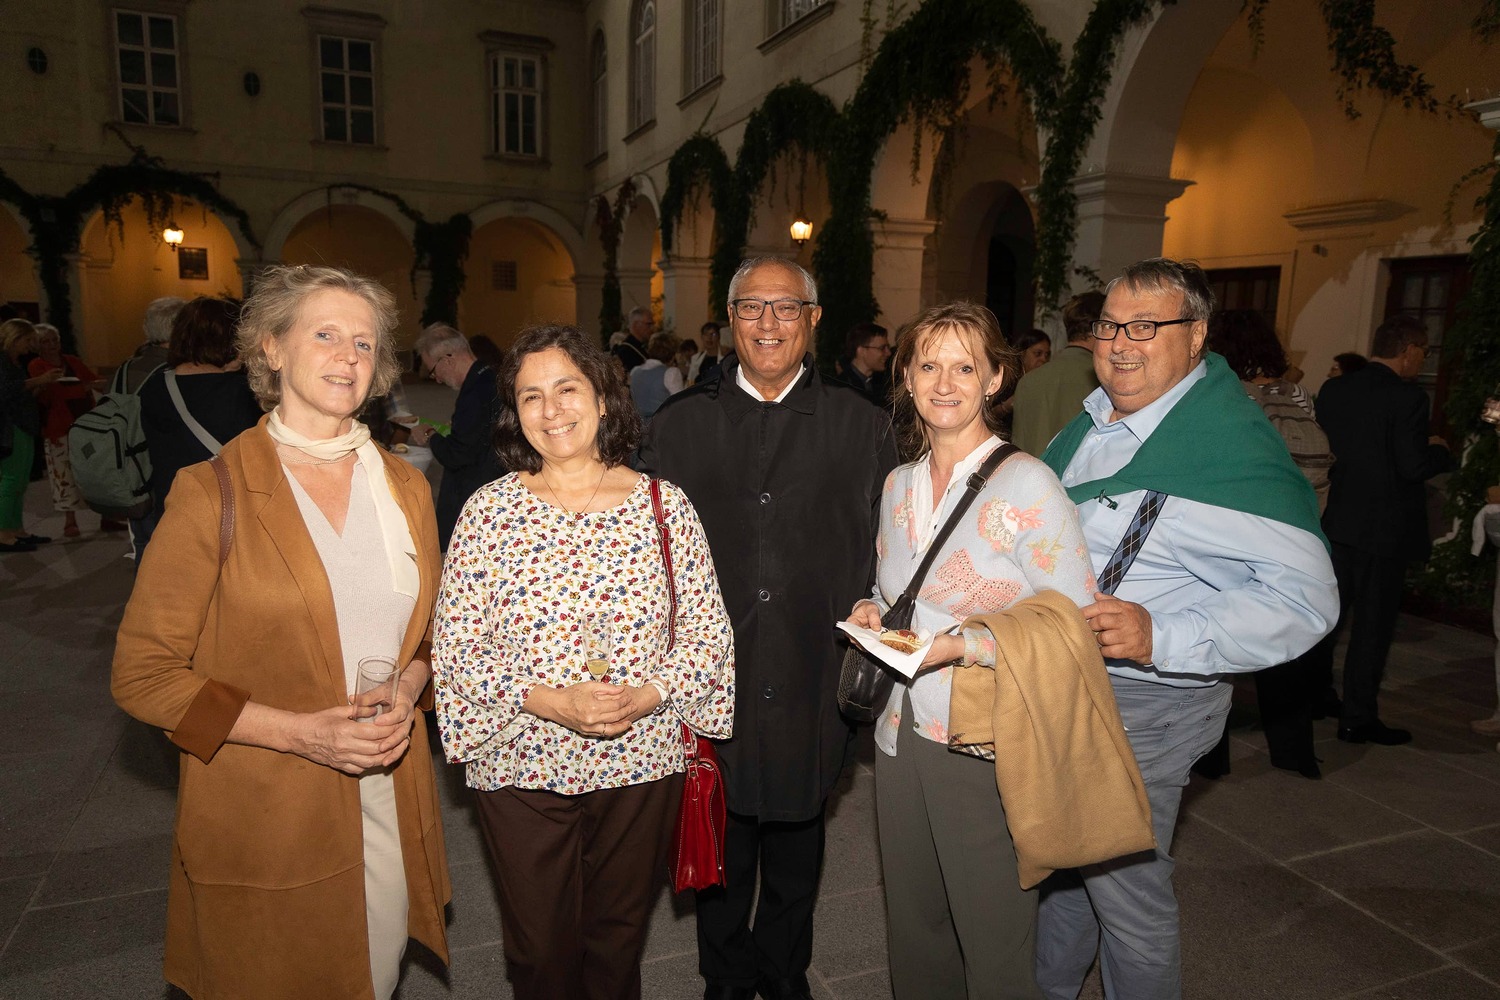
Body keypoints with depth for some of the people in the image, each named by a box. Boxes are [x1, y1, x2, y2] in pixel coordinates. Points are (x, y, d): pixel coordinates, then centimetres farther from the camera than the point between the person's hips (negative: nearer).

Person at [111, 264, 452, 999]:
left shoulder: (404, 487, 4)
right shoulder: (215, 493, -10)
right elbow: (143, 675, -9)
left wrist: (405, 693, -7)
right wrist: (302, 732, -18)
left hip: (389, 797, 4)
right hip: (264, 820, -4)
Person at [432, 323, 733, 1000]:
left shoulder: (663, 504, -4)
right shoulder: (490, 511, -6)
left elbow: (708, 631, -1)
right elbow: (456, 651, -7)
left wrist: (652, 692, -18)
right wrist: (549, 700, -20)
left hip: (641, 765, 1)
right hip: (524, 771, -1)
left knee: (619, 943, 21)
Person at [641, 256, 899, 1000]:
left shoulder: (862, 425, -1)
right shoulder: (678, 424, 1)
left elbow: (886, 556, 0)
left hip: (813, 684, 0)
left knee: (796, 847, 20)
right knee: (721, 849, 17)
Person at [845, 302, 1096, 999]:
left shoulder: (1026, 484, -14)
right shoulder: (898, 485, 6)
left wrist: (966, 645, -22)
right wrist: (874, 611, -1)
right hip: (901, 733, 6)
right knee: (913, 931, 22)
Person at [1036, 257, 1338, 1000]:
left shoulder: (1235, 444, -21)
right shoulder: (1092, 422, 5)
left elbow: (1304, 598, -25)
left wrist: (1160, 637, -34)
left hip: (1139, 706, -8)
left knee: (1127, 898, 10)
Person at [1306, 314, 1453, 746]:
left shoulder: (1332, 390, 2)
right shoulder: (1408, 397, -15)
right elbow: (1414, 467, -18)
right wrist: (1440, 451, 1)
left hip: (1336, 522, 6)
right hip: (1384, 528, -6)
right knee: (1372, 624, 4)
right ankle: (1358, 718, 12)